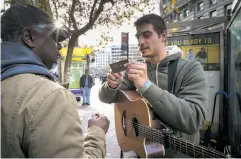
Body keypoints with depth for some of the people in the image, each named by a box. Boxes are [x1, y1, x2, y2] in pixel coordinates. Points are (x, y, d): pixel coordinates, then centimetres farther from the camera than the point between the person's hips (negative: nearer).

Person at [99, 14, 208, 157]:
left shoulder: (190, 69, -11)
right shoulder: (136, 70, 3)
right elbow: (106, 98, 3)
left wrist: (147, 86, -30)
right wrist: (112, 86, -19)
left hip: (176, 152, -3)